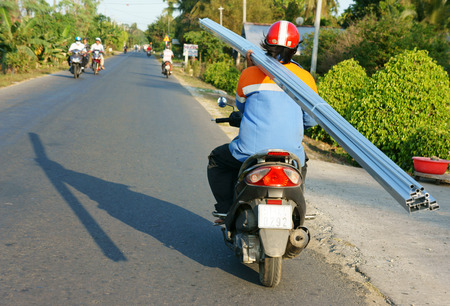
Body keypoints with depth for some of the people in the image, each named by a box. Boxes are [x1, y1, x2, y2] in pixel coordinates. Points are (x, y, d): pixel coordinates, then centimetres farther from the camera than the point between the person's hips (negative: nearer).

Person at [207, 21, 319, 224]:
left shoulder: (250, 74, 1)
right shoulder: (306, 78, 4)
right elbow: (311, 120, 13)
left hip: (251, 151, -2)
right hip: (290, 156, 2)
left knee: (217, 161, 27)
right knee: (301, 165, 39)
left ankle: (226, 209, 20)